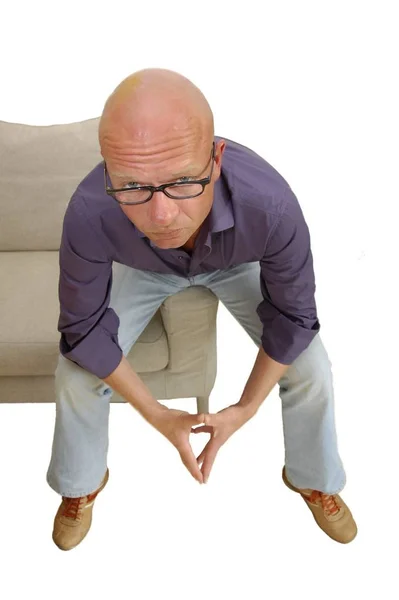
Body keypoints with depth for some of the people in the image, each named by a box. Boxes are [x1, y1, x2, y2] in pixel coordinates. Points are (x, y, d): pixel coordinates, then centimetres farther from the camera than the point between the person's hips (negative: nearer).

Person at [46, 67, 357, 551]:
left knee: (310, 371, -8)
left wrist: (245, 410, -23)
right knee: (76, 376, -9)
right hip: (145, 269, 0)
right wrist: (157, 415, -23)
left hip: (235, 262, 0)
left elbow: (293, 316, -24)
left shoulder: (269, 203, -44)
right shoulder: (88, 215, -42)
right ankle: (82, 484, 25)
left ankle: (312, 479, 26)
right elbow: (82, 327, -24)